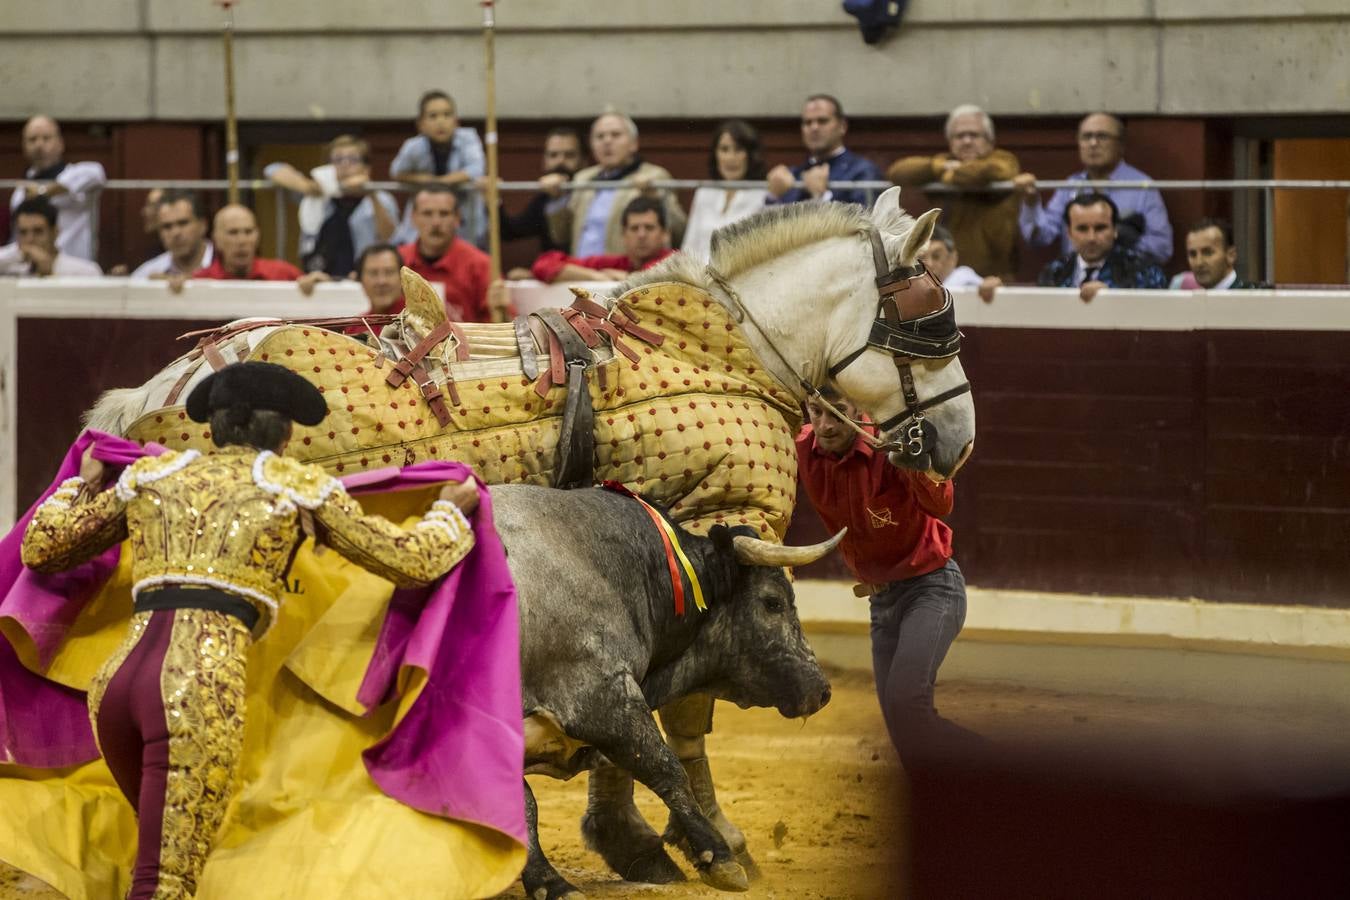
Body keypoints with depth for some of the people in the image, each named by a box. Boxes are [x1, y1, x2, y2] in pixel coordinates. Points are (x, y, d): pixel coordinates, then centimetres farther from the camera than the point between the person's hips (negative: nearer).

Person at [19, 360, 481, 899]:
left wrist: (86, 488, 51)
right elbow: (410, 563, 17)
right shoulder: (298, 484, 14)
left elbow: (40, 551, 30)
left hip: (116, 690, 6)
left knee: (175, 848, 31)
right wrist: (450, 512, 39)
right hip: (200, 699, -6)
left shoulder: (152, 474, 24)